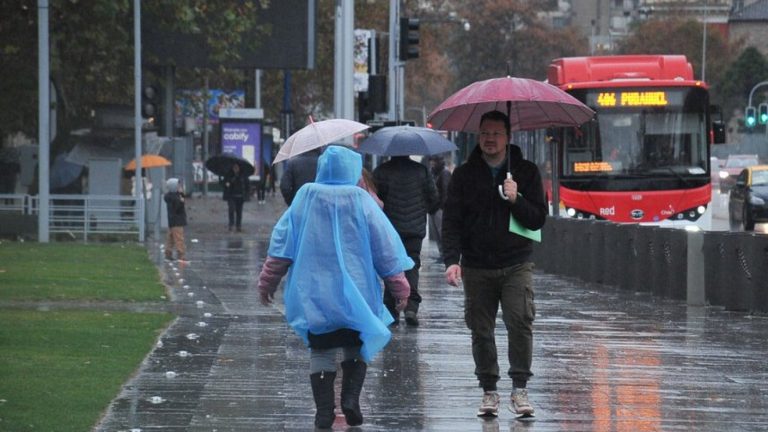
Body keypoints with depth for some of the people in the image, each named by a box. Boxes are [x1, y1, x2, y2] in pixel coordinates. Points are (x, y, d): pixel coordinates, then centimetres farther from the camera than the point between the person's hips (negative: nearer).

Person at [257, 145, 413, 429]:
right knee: (355, 349, 14)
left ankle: (324, 411, 2)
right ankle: (350, 397, -5)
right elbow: (385, 246, -2)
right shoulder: (360, 201, -6)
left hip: (313, 293, 1)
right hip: (355, 293, -1)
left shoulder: (305, 198, -2)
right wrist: (399, 286, 8)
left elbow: (281, 241, 2)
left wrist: (268, 281, 11)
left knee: (321, 351, 8)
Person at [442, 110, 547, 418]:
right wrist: (452, 260, -10)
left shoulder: (526, 172, 6)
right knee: (481, 330, 2)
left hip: (516, 265, -1)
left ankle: (519, 389, -7)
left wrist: (516, 200, -14)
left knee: (520, 322, -15)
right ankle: (489, 391, 11)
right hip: (476, 267, 1)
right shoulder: (464, 175, 6)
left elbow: (538, 219, 4)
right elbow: (451, 221, 3)